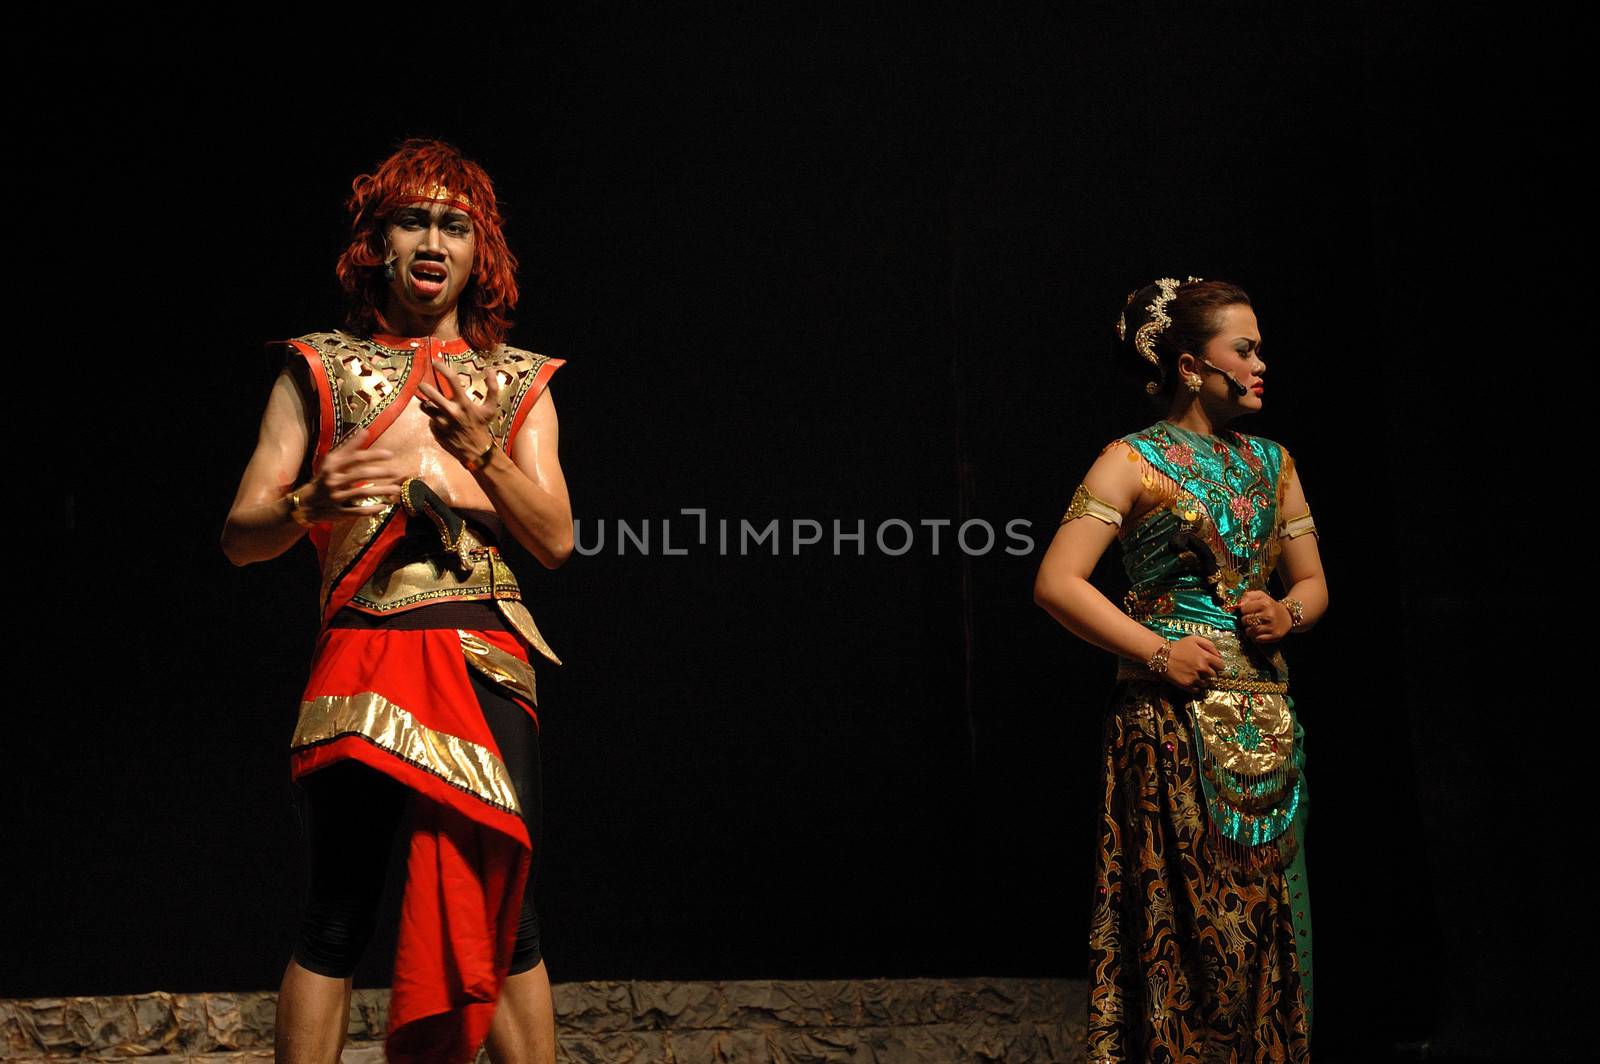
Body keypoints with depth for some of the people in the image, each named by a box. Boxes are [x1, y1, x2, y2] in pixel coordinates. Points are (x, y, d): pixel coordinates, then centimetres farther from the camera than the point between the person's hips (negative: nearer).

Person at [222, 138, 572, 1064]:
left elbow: (557, 541, 6)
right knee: (339, 917, -3)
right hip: (362, 663, -1)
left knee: (503, 917, 1)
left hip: (486, 664, 2)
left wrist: (481, 449, -9)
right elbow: (241, 538, 6)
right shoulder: (320, 370, 11)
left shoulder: (518, 382, 15)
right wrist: (312, 502, -15)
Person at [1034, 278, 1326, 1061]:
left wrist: (1287, 613, -1)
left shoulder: (1272, 463, 14)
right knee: (1185, 926, -5)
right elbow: (1055, 583, -11)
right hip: (1174, 723, -6)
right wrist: (1157, 650, -14)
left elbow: (1313, 582, 22)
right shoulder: (1137, 460, -3)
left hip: (1266, 726, 6)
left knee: (1266, 924, 7)